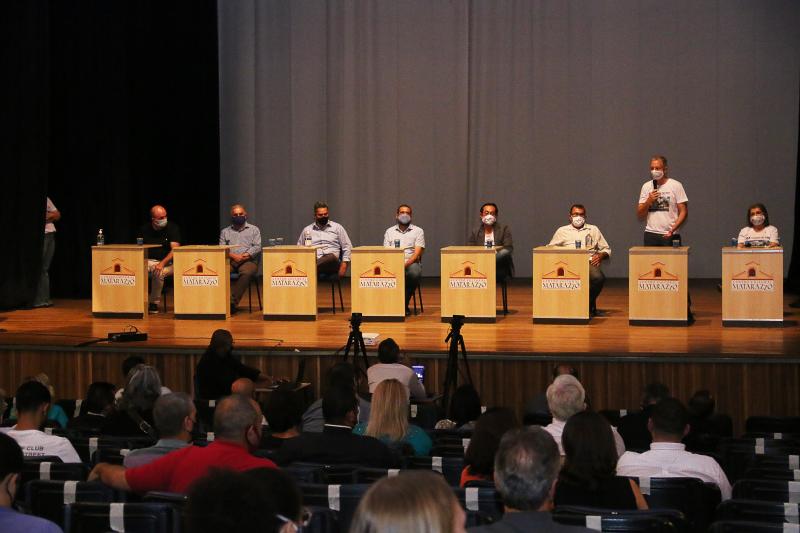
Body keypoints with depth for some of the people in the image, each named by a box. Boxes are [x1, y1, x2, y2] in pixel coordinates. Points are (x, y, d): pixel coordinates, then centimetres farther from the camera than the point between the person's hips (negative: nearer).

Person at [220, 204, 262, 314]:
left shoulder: (254, 229, 19)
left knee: (246, 273, -39)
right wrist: (233, 256, -10)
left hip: (248, 260, -2)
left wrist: (245, 255, -12)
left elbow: (257, 247, 6)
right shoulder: (225, 232, 24)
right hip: (229, 261, 2)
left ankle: (232, 302, -43)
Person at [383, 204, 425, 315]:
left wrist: (405, 264, -21)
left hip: (411, 263, -1)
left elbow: (417, 253, -3)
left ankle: (404, 305, -20)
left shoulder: (418, 231, 9)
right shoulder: (390, 232, 16)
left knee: (414, 273, -38)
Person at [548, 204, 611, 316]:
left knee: (598, 278, -34)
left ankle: (589, 305, -7)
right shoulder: (562, 231, 21)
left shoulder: (593, 230, 23)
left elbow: (606, 249, 22)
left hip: (589, 262, 1)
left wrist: (601, 255, -2)